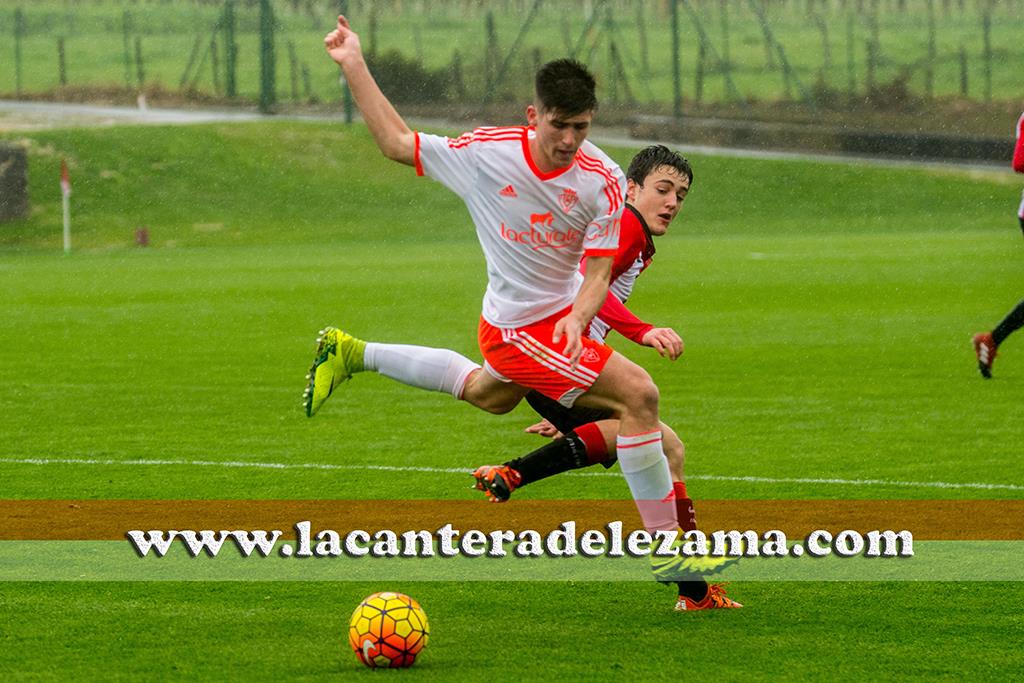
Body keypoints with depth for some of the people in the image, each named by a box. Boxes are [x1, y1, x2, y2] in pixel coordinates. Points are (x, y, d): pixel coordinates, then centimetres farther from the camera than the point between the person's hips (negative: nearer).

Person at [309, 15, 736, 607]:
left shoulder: (604, 181, -15)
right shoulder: (486, 152, -20)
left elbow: (597, 273, -14)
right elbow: (397, 142, -7)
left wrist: (577, 319, -35)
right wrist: (354, 66, -11)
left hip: (563, 311, 6)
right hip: (517, 327, -6)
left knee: (490, 396, 35)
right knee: (638, 393, -20)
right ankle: (667, 549, -16)